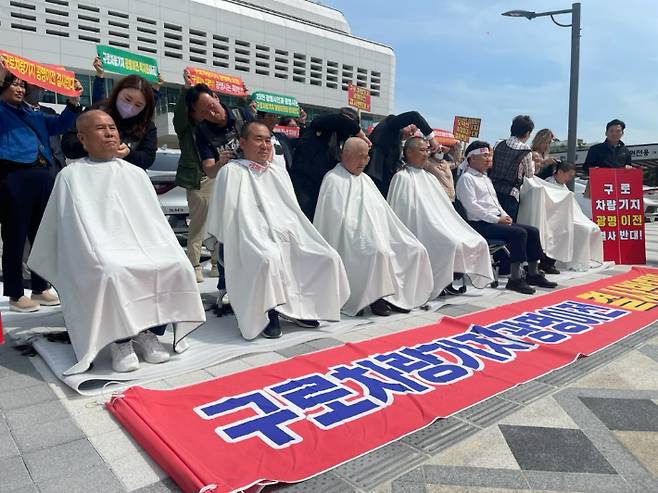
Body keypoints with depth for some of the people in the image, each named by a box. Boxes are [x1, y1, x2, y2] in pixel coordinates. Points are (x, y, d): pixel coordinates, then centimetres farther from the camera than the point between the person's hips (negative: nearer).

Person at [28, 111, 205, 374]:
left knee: (178, 265, -24)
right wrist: (101, 259, -15)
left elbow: (154, 219, 15)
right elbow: (79, 226, -2)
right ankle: (120, 341, -13)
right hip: (101, 254, -3)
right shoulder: (71, 175, 6)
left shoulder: (136, 173, 18)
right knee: (114, 273, -36)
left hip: (143, 245, 4)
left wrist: (168, 250, 1)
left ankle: (148, 332, -7)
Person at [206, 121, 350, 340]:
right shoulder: (231, 172, 3)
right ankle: (268, 313, -14)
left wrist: (295, 238, 9)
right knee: (269, 260, -38)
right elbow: (229, 216, -5)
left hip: (290, 238, 6)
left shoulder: (279, 173, 23)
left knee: (329, 257, -12)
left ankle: (300, 308, 1)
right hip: (256, 241, -6)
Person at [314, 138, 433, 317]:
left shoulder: (365, 179, 23)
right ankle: (374, 296, -16)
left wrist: (399, 236, 13)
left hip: (378, 236, 8)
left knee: (416, 250, -6)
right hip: (352, 239, -8)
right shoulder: (333, 179, -2)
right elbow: (337, 217, -10)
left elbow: (383, 210, 22)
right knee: (378, 252, -36)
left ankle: (396, 294, -2)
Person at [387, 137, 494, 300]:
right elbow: (403, 211, -9)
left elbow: (445, 208, 21)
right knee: (453, 244, -30)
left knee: (479, 243, -5)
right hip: (423, 231, -8)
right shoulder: (402, 177, -2)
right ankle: (442, 283, -12)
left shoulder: (429, 177, 23)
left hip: (442, 226, 8)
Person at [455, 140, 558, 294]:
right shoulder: (466, 178, -5)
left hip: (496, 220, 9)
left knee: (533, 231, -2)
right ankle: (515, 279, -21)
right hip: (480, 224, -9)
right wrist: (496, 219, -16)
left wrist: (504, 215, 7)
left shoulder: (486, 179, 25)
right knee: (519, 233, -25)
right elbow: (471, 206, -15)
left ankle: (533, 273, 5)